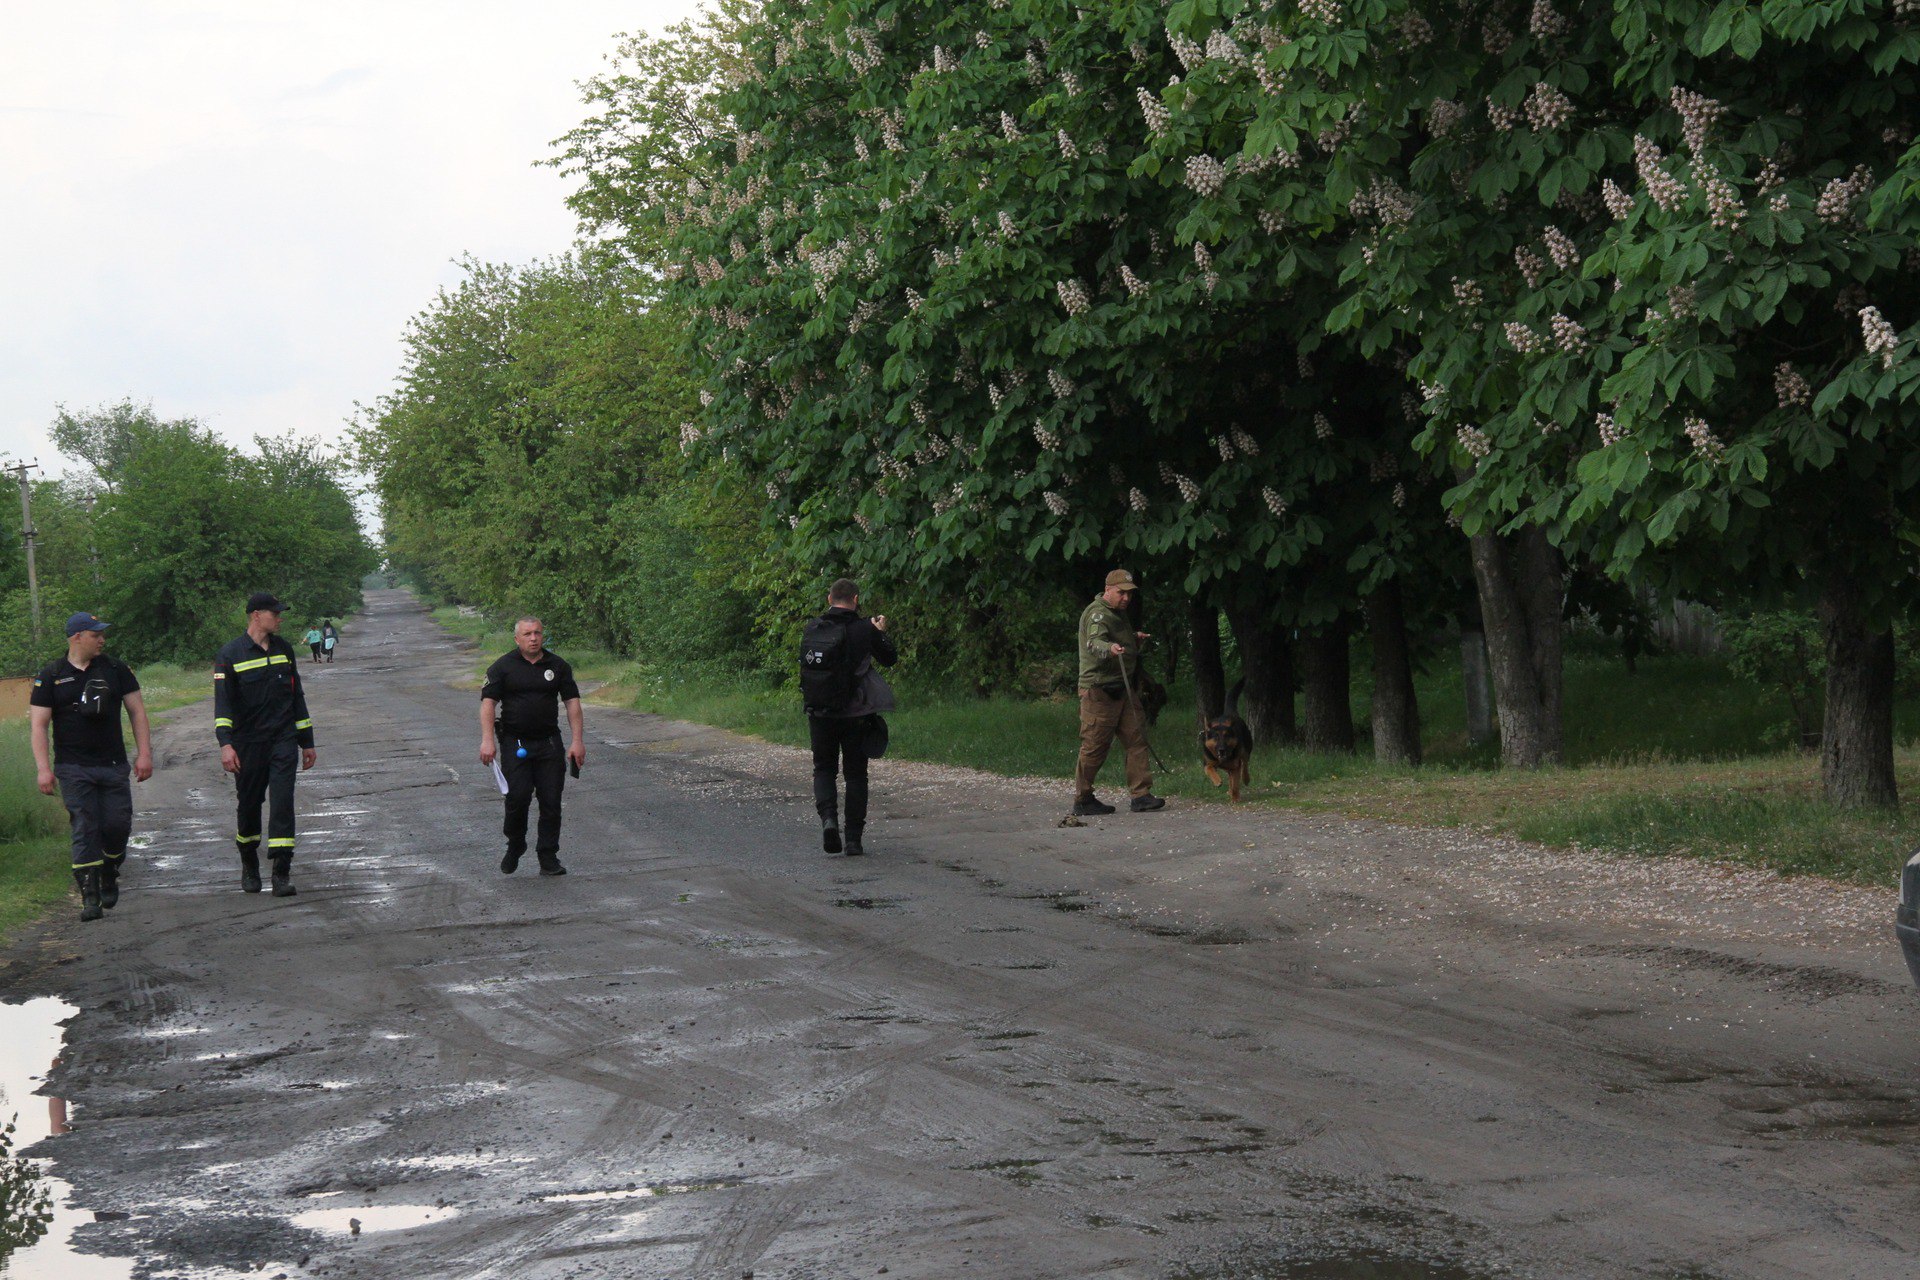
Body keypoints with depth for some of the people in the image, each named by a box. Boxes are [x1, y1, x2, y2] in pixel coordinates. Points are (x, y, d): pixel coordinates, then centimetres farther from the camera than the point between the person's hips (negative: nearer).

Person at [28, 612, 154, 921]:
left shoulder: (115, 670, 7)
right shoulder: (51, 676, 1)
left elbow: (137, 711, 9)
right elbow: (39, 725, 0)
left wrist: (144, 753, 0)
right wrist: (44, 769, -9)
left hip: (114, 765, 2)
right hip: (73, 768, -2)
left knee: (118, 825, -2)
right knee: (85, 829, -7)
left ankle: (109, 875, 26)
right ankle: (90, 897, -5)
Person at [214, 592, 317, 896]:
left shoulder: (283, 649, 12)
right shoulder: (231, 654, -4)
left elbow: (297, 696, 19)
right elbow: (223, 701, -11)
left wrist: (307, 741, 19)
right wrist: (226, 744, -23)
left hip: (284, 740, 3)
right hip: (248, 743, -2)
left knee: (282, 802, -10)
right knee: (249, 804, 8)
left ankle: (281, 874, -11)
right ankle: (249, 867, 30)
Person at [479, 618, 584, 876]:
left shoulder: (558, 666, 8)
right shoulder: (503, 666, 1)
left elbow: (572, 702, 8)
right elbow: (488, 702, -4)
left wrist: (578, 741, 0)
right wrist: (487, 740, -15)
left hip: (549, 743, 2)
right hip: (514, 744, -2)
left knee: (551, 801, -2)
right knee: (518, 798, -9)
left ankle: (548, 858, 6)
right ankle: (515, 847, 16)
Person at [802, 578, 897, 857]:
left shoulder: (813, 628, -3)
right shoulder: (865, 629, -8)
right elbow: (890, 658, 4)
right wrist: (881, 633, 22)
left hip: (820, 712, 1)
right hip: (856, 714, -1)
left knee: (824, 769, 14)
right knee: (855, 774, 10)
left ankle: (828, 817, -13)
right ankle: (853, 838, 8)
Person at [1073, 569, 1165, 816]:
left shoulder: (1120, 614, 20)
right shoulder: (1097, 614, -10)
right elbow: (1094, 642, -30)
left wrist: (1138, 641, 13)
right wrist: (1110, 648, -50)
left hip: (1124, 688, 9)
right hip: (1099, 690, -9)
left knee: (1136, 739, 1)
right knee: (1095, 745, -4)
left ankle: (1141, 795, 1)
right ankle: (1082, 800, 5)